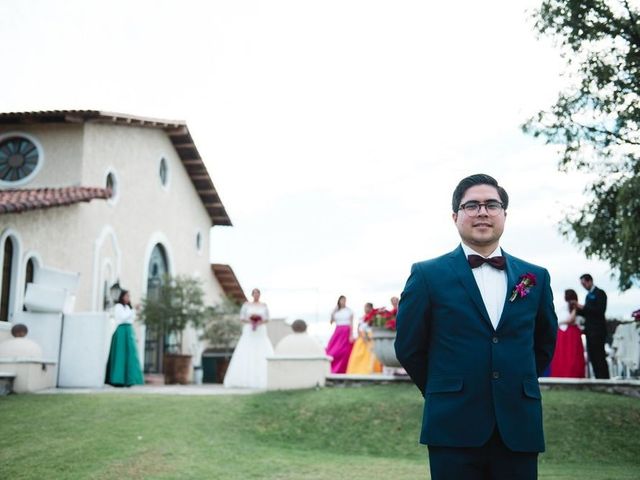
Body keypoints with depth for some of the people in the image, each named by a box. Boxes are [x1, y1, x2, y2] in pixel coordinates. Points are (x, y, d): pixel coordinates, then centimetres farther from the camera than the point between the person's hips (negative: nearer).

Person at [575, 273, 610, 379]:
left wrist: (584, 307, -16)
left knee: (599, 357, -10)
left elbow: (600, 310, -16)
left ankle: (604, 379, -9)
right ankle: (598, 378, 9)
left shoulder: (600, 293, -5)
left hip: (597, 330, -8)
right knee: (593, 357, 6)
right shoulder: (589, 295, 20)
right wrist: (578, 309, 3)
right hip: (590, 330, 8)